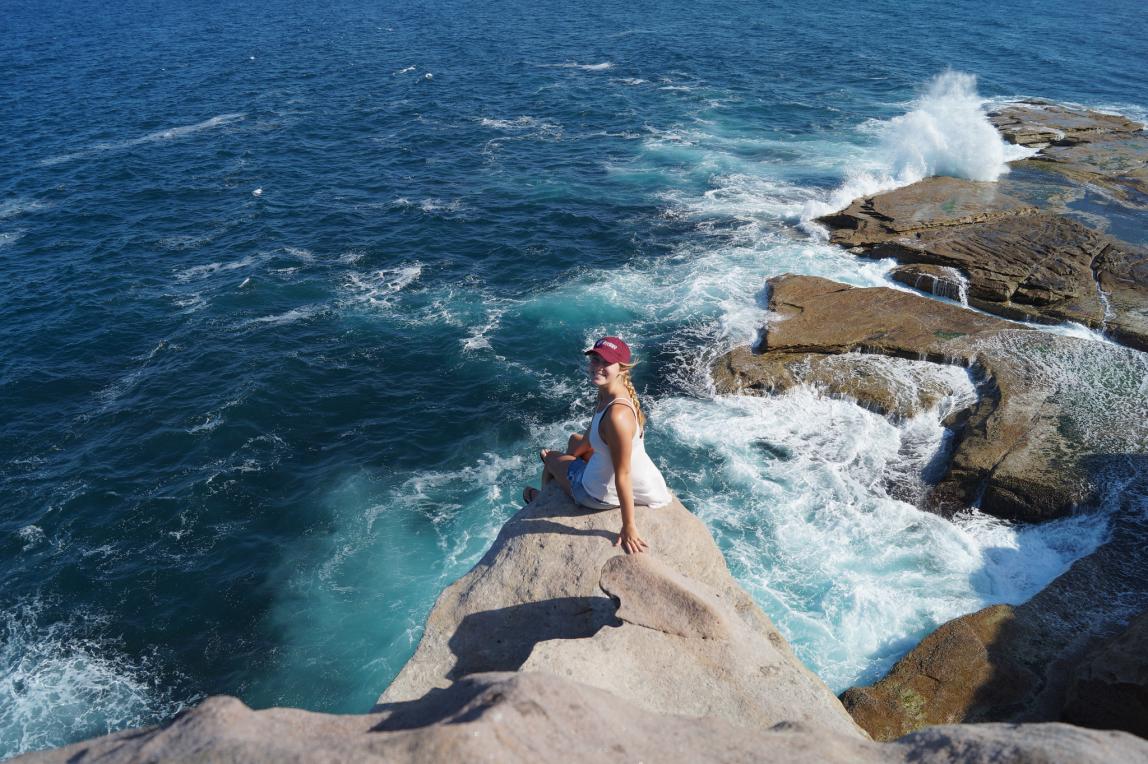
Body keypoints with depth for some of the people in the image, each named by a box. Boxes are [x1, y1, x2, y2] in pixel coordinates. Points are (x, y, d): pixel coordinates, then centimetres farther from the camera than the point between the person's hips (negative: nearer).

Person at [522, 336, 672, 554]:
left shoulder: (617, 415, -39)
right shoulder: (607, 392, -9)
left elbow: (623, 475, -32)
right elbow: (590, 435, 10)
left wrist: (629, 527, -24)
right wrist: (569, 454, 25)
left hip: (603, 496, -7)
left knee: (551, 459, 22)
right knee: (575, 439, 32)